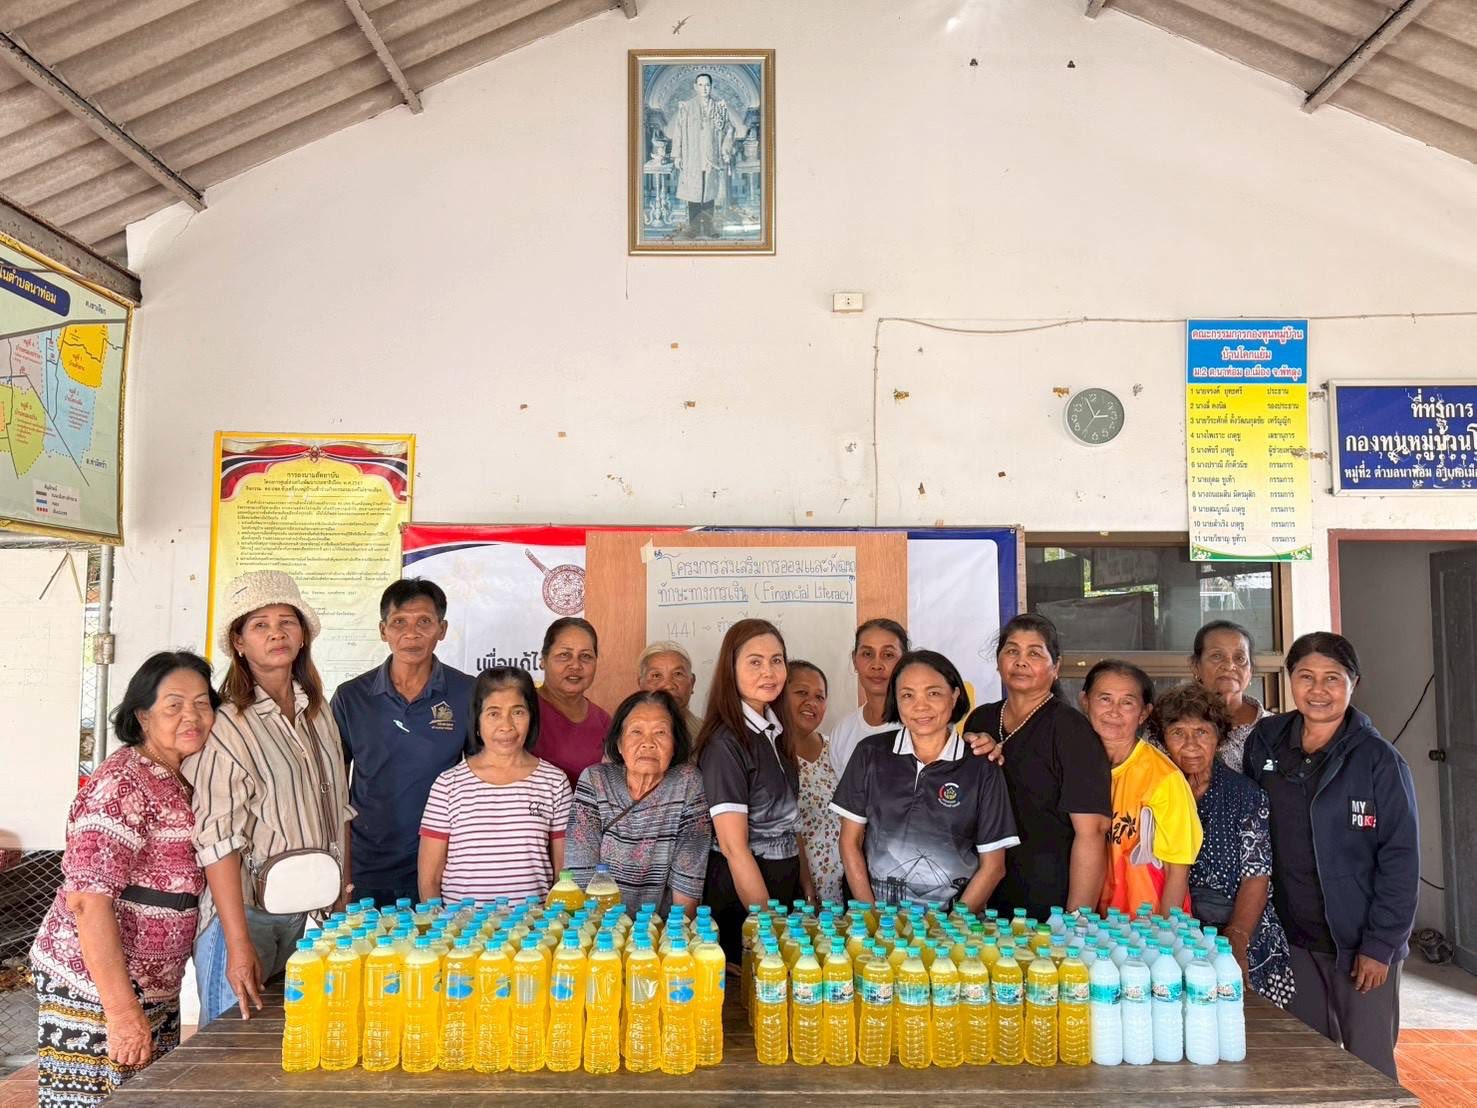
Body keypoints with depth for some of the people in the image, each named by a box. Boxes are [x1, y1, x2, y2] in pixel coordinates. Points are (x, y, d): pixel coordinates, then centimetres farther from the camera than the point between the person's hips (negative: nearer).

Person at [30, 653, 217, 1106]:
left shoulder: (180, 784, 8)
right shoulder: (121, 785, -19)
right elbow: (88, 899, -24)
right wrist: (122, 1010, -25)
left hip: (156, 991, 9)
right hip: (95, 988, -8)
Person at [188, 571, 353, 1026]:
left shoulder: (319, 713, 7)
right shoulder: (225, 725, -14)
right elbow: (218, 841, -17)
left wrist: (345, 899, 13)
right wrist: (239, 945, -21)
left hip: (315, 911, 6)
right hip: (248, 912, -6)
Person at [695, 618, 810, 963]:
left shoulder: (775, 731, 5)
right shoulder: (725, 743, -20)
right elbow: (733, 846, -21)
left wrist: (806, 886, 11)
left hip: (785, 883, 8)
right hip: (738, 894, -8)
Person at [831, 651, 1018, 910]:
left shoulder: (982, 768, 1)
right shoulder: (871, 754, 5)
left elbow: (993, 865, 4)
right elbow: (850, 841, 8)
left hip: (952, 910, -1)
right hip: (880, 909, 1)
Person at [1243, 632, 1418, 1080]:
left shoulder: (1378, 761, -10)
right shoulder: (1263, 742, 0)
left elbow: (1400, 859, -10)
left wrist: (1380, 945, -13)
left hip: (1361, 942, -3)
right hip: (1294, 939, 4)